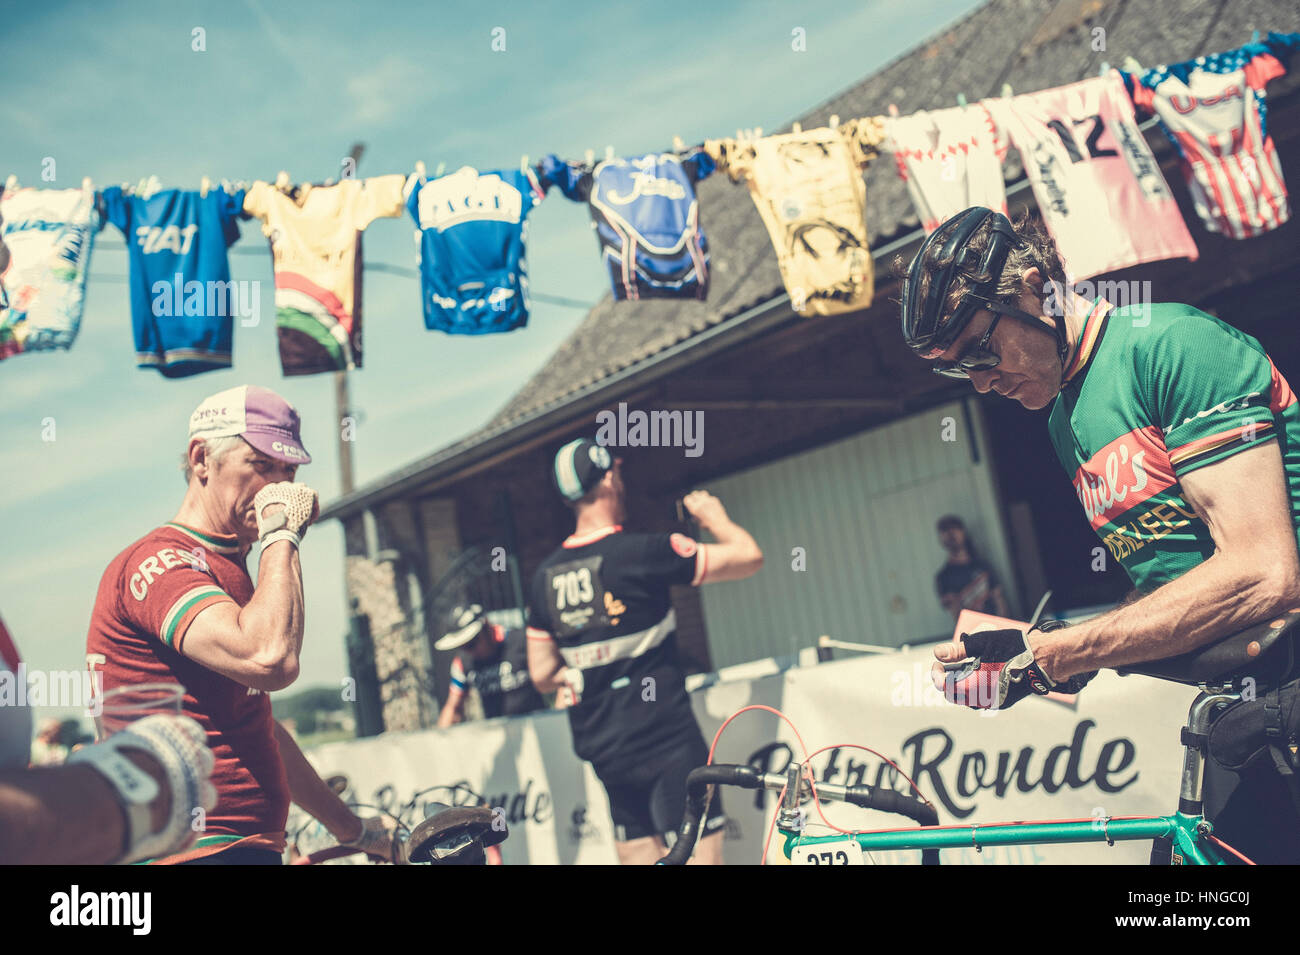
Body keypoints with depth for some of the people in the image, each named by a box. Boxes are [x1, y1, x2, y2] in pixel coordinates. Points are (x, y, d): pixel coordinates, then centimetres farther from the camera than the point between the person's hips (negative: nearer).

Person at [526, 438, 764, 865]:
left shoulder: (545, 574, 4)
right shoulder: (642, 552, -14)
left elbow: (542, 676, 10)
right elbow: (748, 557, -10)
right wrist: (715, 517, 8)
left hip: (603, 752, 6)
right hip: (666, 741, -6)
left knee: (639, 856, 14)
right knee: (698, 854, 0)